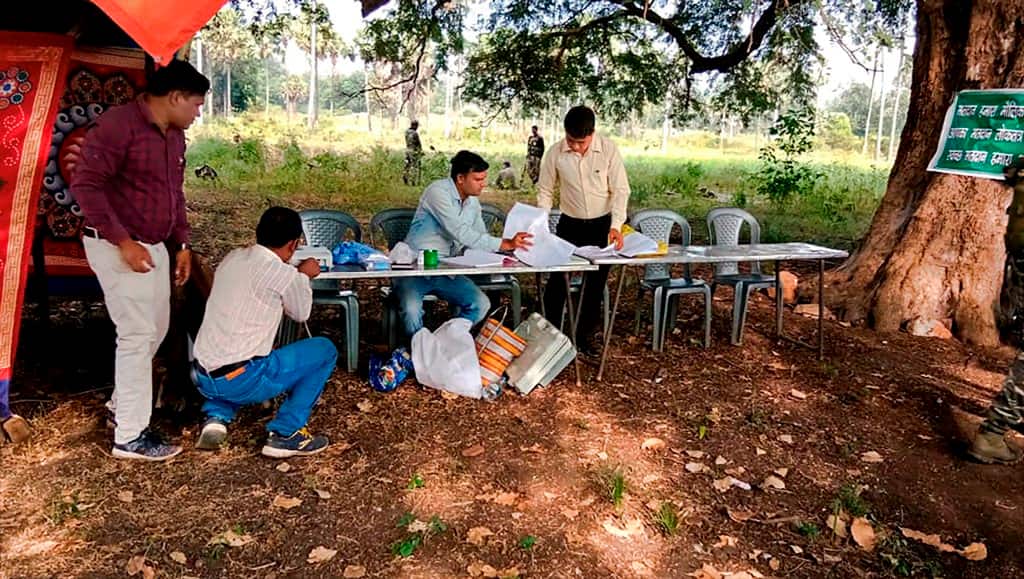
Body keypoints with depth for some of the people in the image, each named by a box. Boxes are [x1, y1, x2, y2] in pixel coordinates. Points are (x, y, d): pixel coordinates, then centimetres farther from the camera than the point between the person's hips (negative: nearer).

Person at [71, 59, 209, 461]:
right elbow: (85, 185, -20)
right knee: (138, 334, -8)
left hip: (154, 246, 9)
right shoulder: (118, 124, -16)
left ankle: (122, 404, 35)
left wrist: (182, 244, 16)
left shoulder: (175, 136, 11)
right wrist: (123, 241, -23)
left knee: (156, 328, 16)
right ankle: (130, 436, 2)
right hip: (118, 247, -9)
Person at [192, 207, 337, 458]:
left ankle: (216, 417, 15)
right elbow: (301, 314, 8)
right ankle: (285, 434, 3)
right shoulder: (285, 274, -12)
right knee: (325, 350, 7)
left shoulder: (232, 258, 8)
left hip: (203, 378, 7)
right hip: (241, 381, -7)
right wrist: (303, 276, 23)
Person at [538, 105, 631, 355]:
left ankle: (586, 333, 25)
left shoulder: (608, 149, -15)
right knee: (556, 280, -3)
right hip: (570, 224, 0)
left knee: (596, 283, 9)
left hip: (602, 224, 0)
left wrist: (616, 226, -21)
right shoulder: (555, 152, -12)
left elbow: (620, 189, -10)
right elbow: (545, 191, -2)